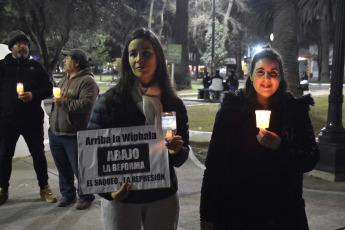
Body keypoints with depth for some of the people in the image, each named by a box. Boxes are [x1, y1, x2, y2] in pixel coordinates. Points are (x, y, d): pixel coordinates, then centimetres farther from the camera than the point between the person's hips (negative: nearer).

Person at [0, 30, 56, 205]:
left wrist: (33, 95, -12)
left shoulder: (35, 66, 7)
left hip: (33, 120, 0)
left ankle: (44, 188, 19)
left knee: (38, 154, 6)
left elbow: (48, 89, 7)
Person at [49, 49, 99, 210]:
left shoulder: (87, 81, -13)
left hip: (74, 135, -8)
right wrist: (52, 121, 17)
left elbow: (86, 105, -26)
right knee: (63, 168, 17)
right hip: (56, 132, 8)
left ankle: (85, 196, 21)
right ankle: (67, 194, 33)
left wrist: (63, 102, -21)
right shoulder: (64, 80, 16)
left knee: (79, 168, 3)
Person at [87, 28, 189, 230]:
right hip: (120, 199, -2)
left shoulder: (174, 104, 1)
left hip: (164, 198, 3)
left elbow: (181, 158, 6)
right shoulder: (109, 101, -7)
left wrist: (176, 151, -17)